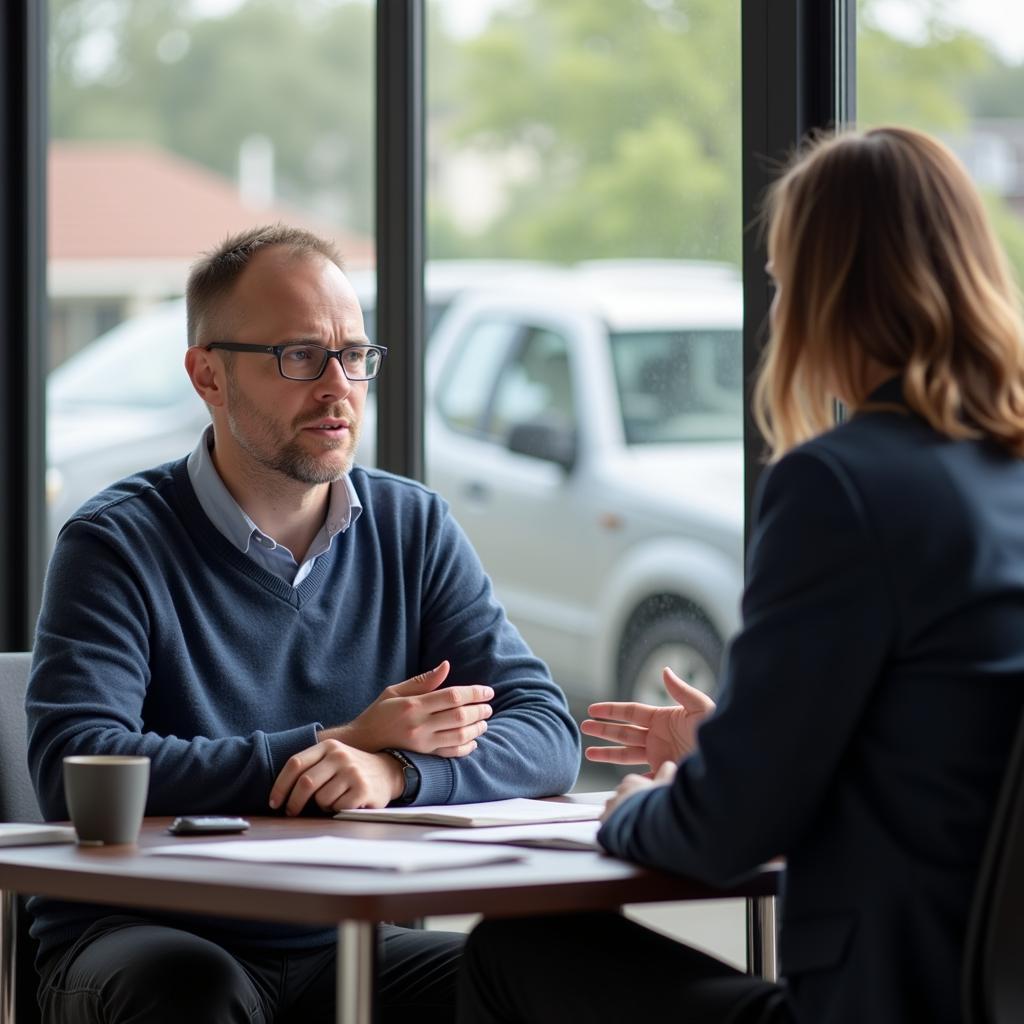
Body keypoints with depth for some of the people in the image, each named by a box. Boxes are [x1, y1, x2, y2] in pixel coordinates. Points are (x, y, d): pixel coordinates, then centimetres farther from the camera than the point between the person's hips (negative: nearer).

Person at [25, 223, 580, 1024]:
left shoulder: (414, 529, 8)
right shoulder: (120, 543, -5)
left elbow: (546, 732, -1)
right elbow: (73, 769, -19)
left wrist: (392, 769, -23)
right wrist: (336, 744, -17)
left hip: (346, 948, 3)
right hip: (144, 936, -3)